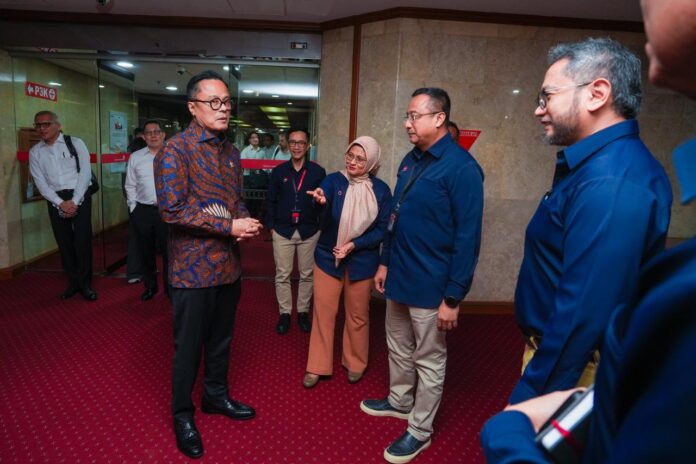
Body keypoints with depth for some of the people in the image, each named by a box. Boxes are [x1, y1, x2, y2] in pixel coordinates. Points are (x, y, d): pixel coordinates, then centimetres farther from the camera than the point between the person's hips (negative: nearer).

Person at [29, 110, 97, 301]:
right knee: (64, 242, 7)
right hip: (56, 201, 3)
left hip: (79, 196, -3)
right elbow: (40, 182, 2)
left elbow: (85, 172, -6)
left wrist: (74, 201, -12)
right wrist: (60, 203, -11)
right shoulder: (35, 152, 8)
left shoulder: (75, 143, 0)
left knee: (82, 241, -5)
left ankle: (85, 284, 7)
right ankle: (73, 282, 20)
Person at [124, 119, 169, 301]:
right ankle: (150, 286, 28)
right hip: (142, 210, 3)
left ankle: (170, 286, 17)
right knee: (145, 251, 12)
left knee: (168, 250, 1)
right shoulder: (135, 157, 8)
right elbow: (130, 186, 10)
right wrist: (133, 208, 5)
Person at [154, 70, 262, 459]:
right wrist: (229, 226, -21)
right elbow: (172, 209, -21)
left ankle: (217, 395, 41)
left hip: (229, 263, 7)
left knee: (222, 338, 20)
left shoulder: (231, 151, 10)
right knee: (189, 345, 8)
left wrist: (245, 224, -6)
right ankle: (183, 414, 29)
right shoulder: (176, 150, -13)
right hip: (195, 266, -7)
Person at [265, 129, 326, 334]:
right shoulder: (278, 171, 4)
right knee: (282, 275, 5)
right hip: (283, 231, 1)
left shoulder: (318, 172, 0)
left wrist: (321, 225, -3)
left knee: (307, 274, 9)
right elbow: (271, 201, 6)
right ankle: (284, 313, 18)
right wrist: (271, 225, 0)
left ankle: (303, 312, 23)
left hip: (309, 231, 0)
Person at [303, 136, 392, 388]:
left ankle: (355, 364, 33)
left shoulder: (380, 190, -5)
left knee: (357, 315, 13)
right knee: (323, 313, 6)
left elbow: (383, 230, -5)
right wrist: (320, 199, -51)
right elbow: (324, 194, -27)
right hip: (328, 257, 0)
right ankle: (317, 366, 21)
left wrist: (354, 245, -16)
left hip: (362, 262, 0)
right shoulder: (334, 180, -6)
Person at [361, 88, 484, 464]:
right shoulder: (411, 160, 7)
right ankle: (399, 401, 45)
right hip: (399, 277, 8)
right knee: (398, 348, 23)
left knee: (428, 360, 11)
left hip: (430, 285, -7)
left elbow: (467, 239, -19)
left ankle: (419, 430, 29)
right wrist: (385, 262, 15)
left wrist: (453, 297, -18)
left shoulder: (461, 168, -18)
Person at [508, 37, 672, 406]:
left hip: (570, 365, -9)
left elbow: (585, 311, -30)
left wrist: (529, 399, -23)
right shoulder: (600, 163, 8)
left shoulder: (611, 182, -25)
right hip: (556, 349, 9)